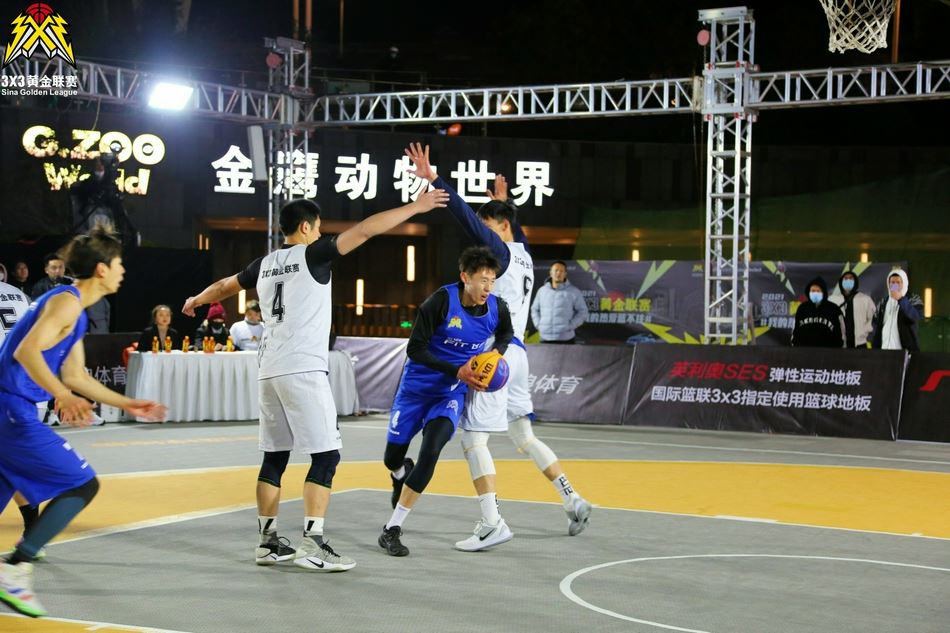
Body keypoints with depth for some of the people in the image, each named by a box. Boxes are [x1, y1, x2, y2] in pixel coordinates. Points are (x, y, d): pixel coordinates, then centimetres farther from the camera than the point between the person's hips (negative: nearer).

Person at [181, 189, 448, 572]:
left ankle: (267, 541, 16)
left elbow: (226, 286, 33)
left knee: (274, 456, 13)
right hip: (302, 371, -8)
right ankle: (312, 545, -11)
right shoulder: (312, 254, -4)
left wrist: (197, 300, 53)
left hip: (270, 371, 8)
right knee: (326, 455, -5)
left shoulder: (265, 264, 15)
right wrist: (415, 207, -8)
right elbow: (365, 230, -11)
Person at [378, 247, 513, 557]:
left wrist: (496, 353, -4)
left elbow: (506, 334, 17)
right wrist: (457, 371, -25)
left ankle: (392, 530, -14)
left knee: (430, 452, -23)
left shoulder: (497, 309, -8)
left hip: (451, 395, 1)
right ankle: (403, 475, 50)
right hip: (416, 387, -1)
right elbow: (415, 348, -17)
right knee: (392, 459, 8)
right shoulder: (442, 301, -20)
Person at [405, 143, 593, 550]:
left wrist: (434, 179, -23)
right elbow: (515, 229, 39)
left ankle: (491, 523, -12)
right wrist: (502, 200, 54)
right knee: (524, 436, 20)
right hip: (516, 352, 9)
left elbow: (468, 217, -20)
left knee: (473, 439, -7)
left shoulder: (500, 252, -8)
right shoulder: (523, 254, 15)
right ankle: (573, 501, 20)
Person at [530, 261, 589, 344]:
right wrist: (538, 324, 7)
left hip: (565, 338, -3)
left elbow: (582, 312, 2)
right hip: (545, 338, 3)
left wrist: (570, 326, -8)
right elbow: (535, 309, 22)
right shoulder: (542, 290, 12)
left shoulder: (574, 292, 1)